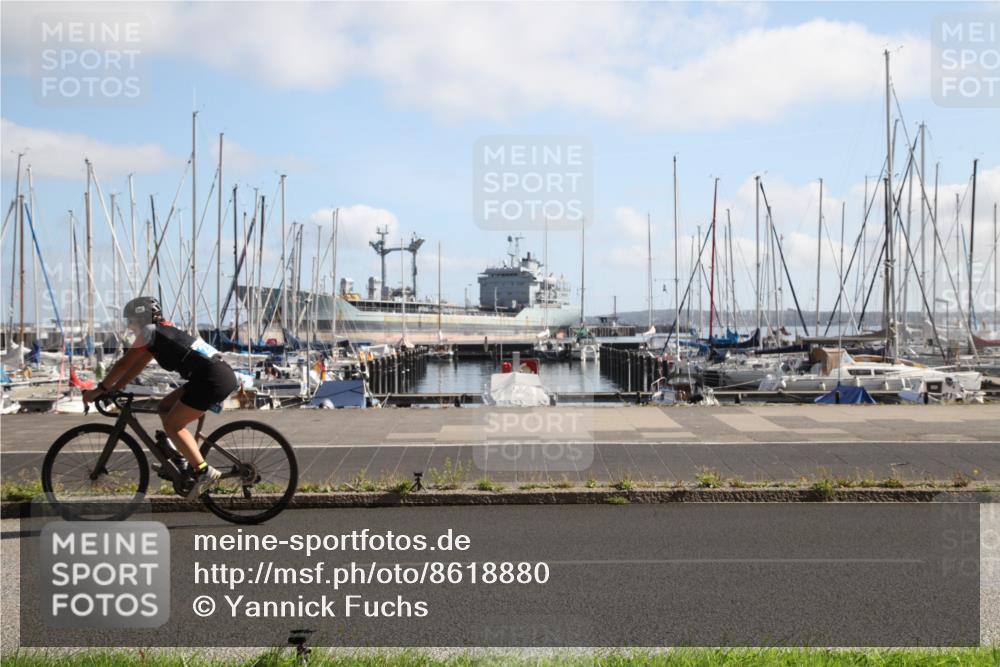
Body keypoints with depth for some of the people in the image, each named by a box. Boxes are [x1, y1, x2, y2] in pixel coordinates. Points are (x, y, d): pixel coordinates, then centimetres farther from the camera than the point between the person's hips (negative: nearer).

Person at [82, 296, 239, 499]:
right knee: (165, 407, 16)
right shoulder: (161, 332, 24)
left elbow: (123, 364, -2)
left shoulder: (150, 331, -2)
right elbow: (136, 366, 26)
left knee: (172, 425, -4)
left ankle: (204, 471, -8)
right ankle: (186, 460, 15)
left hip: (213, 380, -9)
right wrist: (112, 389, 23)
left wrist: (100, 389, 7)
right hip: (221, 375, 9)